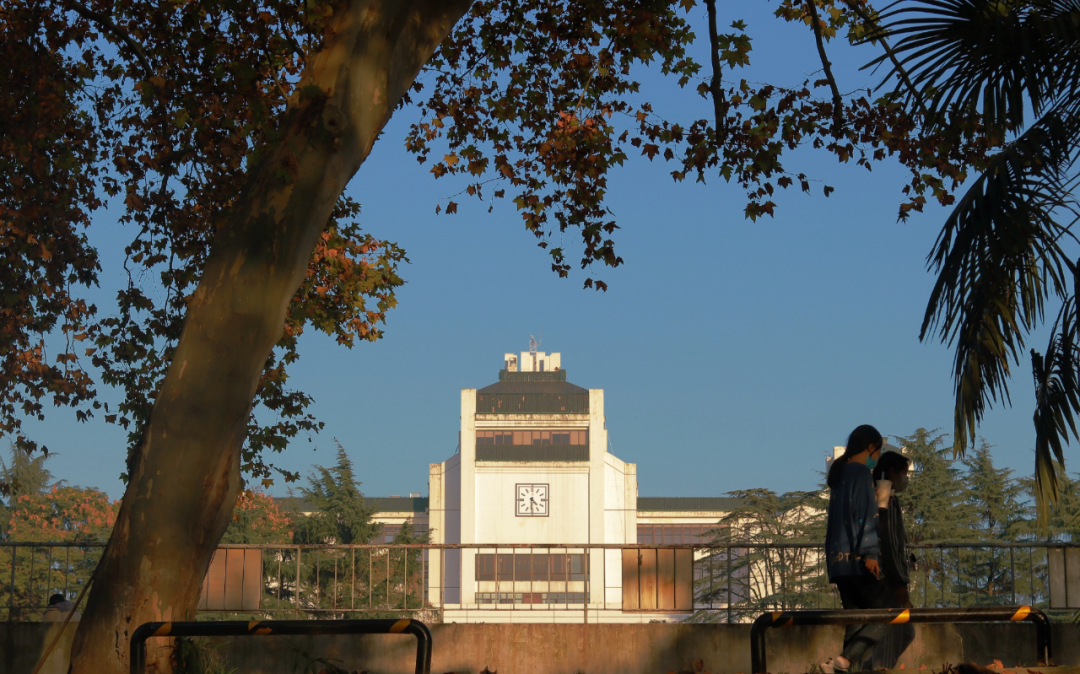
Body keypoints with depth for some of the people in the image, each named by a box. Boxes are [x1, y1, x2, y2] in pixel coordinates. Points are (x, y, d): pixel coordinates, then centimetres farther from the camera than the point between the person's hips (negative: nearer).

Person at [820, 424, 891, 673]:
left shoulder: (839, 473, 20)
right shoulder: (861, 473, -6)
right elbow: (865, 514, -15)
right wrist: (869, 552, -20)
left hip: (839, 559, 9)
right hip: (856, 559, -9)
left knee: (856, 620, 7)